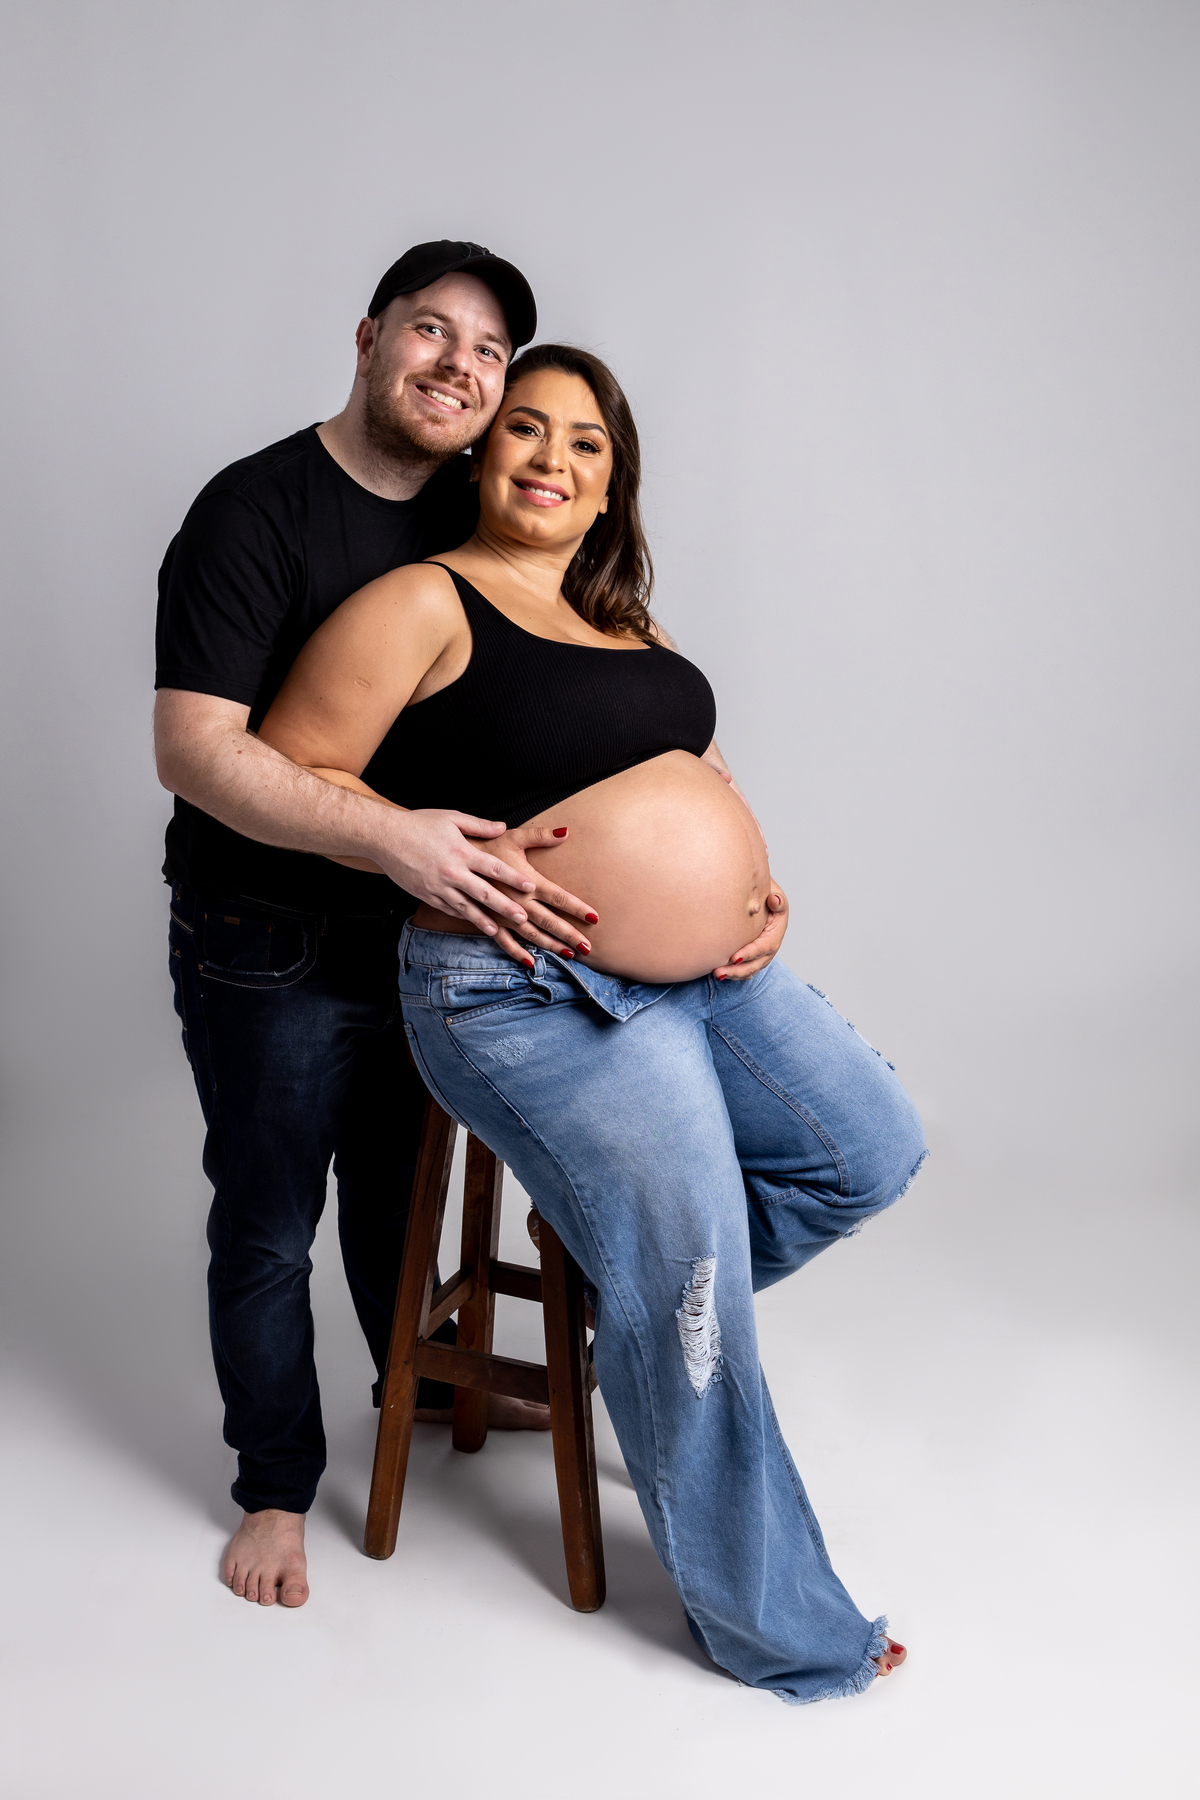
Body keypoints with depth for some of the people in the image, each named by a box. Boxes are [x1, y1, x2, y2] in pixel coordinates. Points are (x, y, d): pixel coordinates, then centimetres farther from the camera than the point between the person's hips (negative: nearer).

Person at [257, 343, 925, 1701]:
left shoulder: (620, 620, 16)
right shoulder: (424, 604, -8)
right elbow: (289, 772, -11)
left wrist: (751, 888, 6)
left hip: (709, 970, 9)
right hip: (536, 998, -8)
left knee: (875, 1150, 5)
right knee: (685, 1296, -8)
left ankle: (634, 1278, 21)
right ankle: (779, 1627, 12)